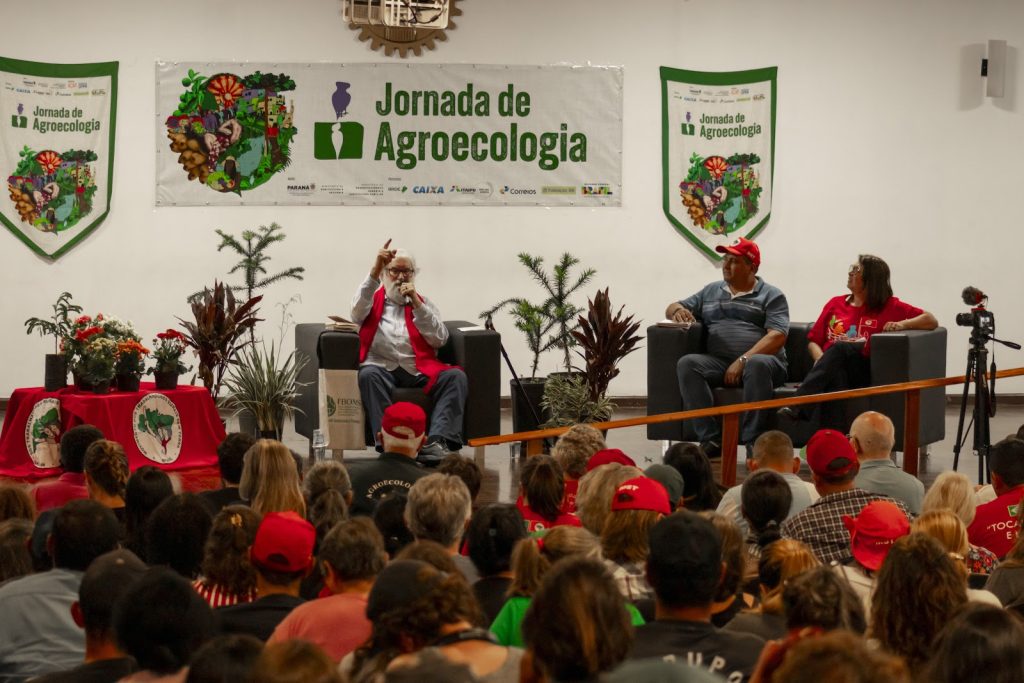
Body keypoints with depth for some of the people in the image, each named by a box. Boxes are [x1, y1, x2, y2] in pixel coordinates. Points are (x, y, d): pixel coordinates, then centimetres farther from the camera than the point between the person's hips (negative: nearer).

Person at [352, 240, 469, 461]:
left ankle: (436, 442, -42)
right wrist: (375, 270, -14)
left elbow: (439, 339, 8)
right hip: (383, 369, -1)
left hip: (419, 371, 2)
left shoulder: (423, 303, 24)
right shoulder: (374, 300, 21)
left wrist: (416, 303, 0)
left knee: (456, 376, -26)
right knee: (368, 374, -36)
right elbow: (358, 312, -5)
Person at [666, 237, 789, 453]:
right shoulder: (711, 291, 24)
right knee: (687, 363, -27)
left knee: (758, 364, -39)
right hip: (718, 363, 4)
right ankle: (710, 439, -32)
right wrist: (678, 310, -1)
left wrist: (743, 361, -19)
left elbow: (777, 337, -5)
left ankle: (752, 441, -33)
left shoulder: (771, 296, 9)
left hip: (760, 359, -4)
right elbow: (672, 308, 26)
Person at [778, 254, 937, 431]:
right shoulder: (835, 304, 24)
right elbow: (813, 341, 21)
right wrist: (821, 360, -2)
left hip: (864, 373, -2)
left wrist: (902, 324, -10)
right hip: (832, 369, 2)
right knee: (835, 376, -36)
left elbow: (931, 321, 9)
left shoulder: (888, 306, 14)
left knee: (839, 348, -34)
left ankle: (797, 408, -47)